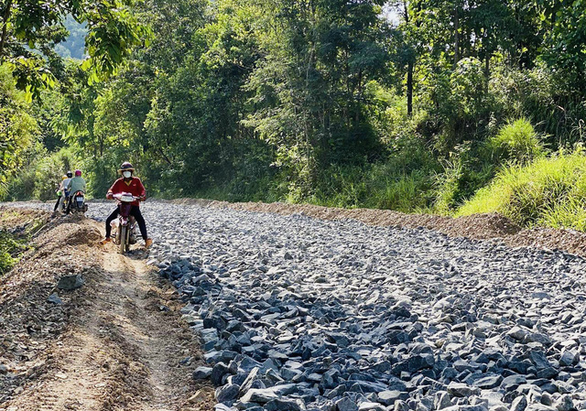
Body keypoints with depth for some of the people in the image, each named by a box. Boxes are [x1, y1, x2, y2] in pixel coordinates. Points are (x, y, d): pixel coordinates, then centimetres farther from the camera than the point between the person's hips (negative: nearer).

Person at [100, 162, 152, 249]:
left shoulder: (136, 180, 3)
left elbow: (142, 190, -6)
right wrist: (109, 194, -27)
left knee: (141, 220, -27)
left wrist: (142, 196, -28)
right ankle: (107, 237, 16)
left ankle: (146, 239, -27)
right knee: (108, 220, -6)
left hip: (134, 205, -2)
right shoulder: (119, 182, 5)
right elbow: (112, 189, -4)